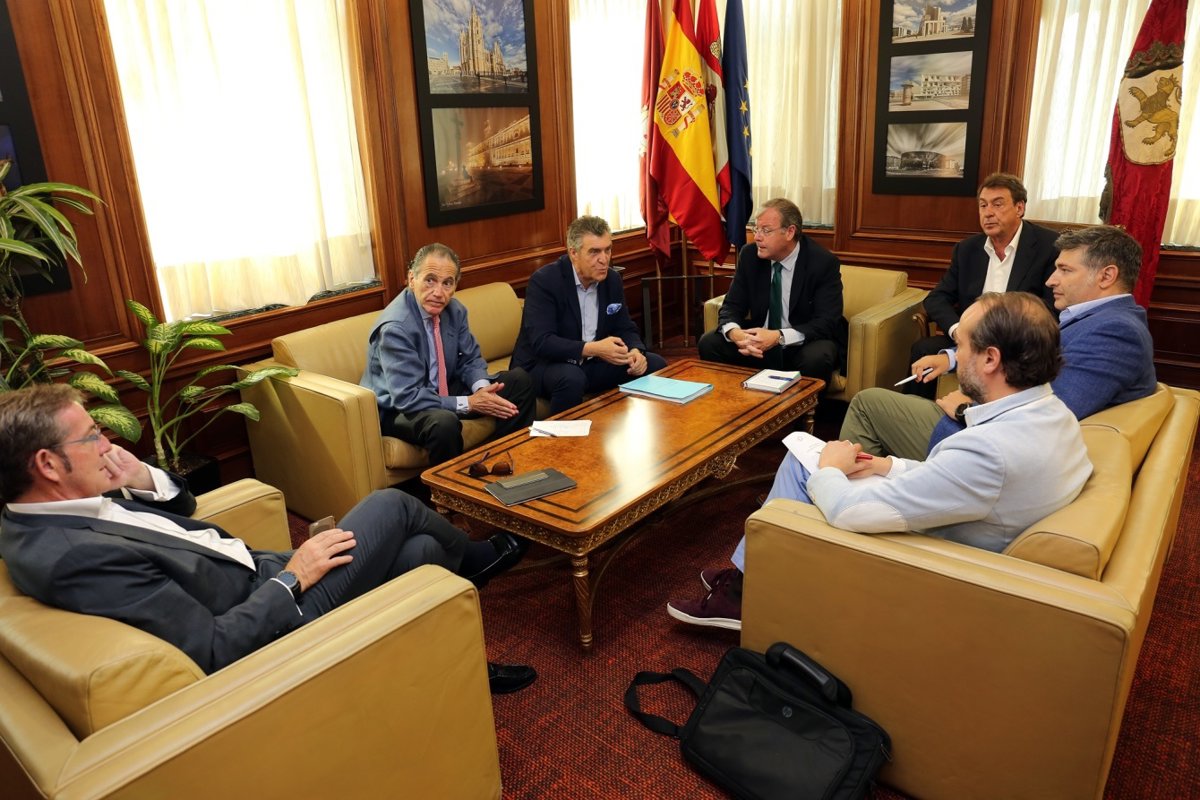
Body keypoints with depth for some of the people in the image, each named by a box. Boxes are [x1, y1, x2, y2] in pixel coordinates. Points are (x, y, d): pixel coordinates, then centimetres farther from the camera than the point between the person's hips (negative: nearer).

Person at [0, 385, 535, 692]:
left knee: (423, 550, 8)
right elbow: (214, 650, -30)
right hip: (275, 611, -9)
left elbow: (183, 507, 14)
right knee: (392, 505, -2)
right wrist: (293, 577, -19)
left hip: (263, 572, 9)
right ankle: (473, 558, 32)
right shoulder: (70, 557, -31)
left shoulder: (57, 512, 0)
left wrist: (145, 479, -7)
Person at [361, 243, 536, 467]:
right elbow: (407, 398, -28)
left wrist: (481, 387, -17)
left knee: (519, 380, -2)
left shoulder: (454, 310, -5)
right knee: (444, 422, -40)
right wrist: (468, 403, -27)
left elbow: (470, 359, 6)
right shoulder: (394, 328, -26)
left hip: (444, 390, 8)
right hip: (397, 409, -7)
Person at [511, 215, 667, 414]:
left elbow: (625, 328, 7)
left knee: (654, 364, -6)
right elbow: (541, 342, -27)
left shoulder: (612, 279, 1)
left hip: (590, 365, 6)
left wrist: (635, 351, -17)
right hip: (542, 365, -6)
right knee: (571, 378, -38)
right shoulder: (543, 281, -18)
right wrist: (593, 349, -36)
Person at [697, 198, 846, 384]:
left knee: (816, 358, -36)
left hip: (804, 345, -4)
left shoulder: (823, 262, -14)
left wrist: (779, 337, -35)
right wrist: (734, 332, -27)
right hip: (760, 341, 4)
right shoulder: (749, 255, -3)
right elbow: (732, 306, -2)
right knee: (708, 343, -17)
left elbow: (826, 322, -19)